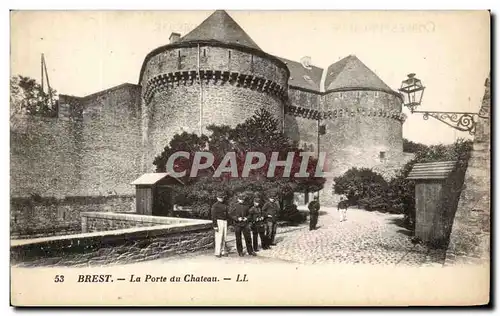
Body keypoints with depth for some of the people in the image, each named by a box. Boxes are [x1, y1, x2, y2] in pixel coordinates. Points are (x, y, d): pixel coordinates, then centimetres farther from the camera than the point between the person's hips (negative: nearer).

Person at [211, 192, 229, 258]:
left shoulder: (225, 205, 15)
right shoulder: (215, 205, -5)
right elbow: (213, 216, -10)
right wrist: (215, 226, -15)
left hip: (225, 222, 6)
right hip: (219, 222, -6)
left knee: (225, 238, 6)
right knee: (219, 238, -7)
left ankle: (224, 252, 12)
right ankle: (217, 253, -2)